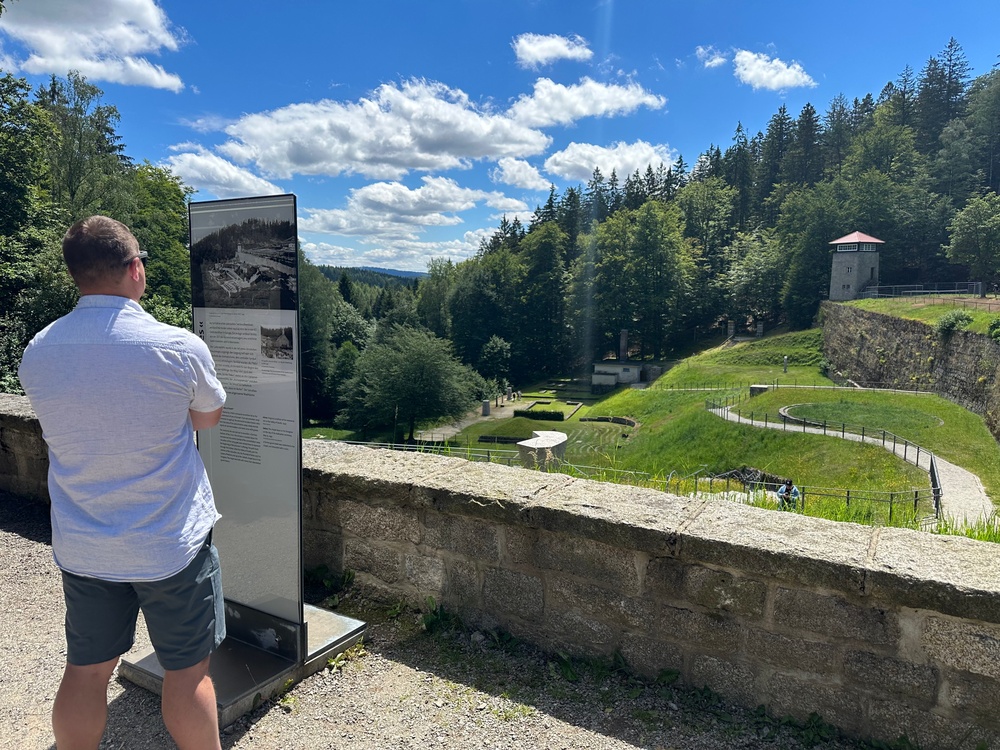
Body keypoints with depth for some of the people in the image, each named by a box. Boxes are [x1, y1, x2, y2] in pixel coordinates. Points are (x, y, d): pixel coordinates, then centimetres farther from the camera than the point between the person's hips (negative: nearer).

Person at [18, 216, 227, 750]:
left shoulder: (36, 353, -5)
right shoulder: (179, 348, -19)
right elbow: (208, 417, -1)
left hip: (81, 547, 4)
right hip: (172, 545, -4)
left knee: (85, 671, 19)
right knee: (187, 671, 12)